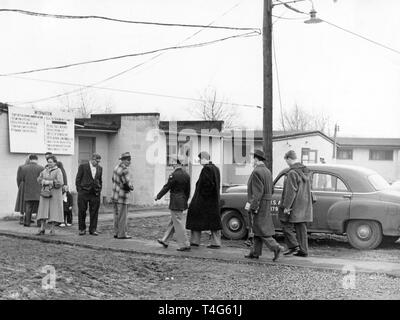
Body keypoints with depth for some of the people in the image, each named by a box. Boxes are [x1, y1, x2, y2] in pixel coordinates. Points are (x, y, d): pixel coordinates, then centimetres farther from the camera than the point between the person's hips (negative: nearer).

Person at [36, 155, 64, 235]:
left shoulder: (58, 171, -6)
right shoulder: (45, 170, 10)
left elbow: (60, 183, -15)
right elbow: (39, 179, 14)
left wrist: (49, 182, -12)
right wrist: (45, 182, -6)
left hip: (55, 194, -4)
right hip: (45, 192, 4)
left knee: (53, 210, -1)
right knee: (43, 211, 0)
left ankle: (52, 229, 6)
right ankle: (42, 229, 1)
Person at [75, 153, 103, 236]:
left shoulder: (100, 168, 11)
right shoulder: (83, 166, -1)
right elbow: (78, 179, 0)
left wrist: (99, 191, 7)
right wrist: (79, 191, -5)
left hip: (95, 194, 3)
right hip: (84, 193, -3)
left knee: (94, 212, 3)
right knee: (82, 211, 2)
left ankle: (93, 229, 11)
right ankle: (82, 229, 13)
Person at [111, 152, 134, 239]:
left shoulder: (116, 167, 6)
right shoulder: (124, 170, -21)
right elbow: (128, 184, -21)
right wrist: (131, 187, 3)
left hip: (115, 196, 9)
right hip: (122, 197, -9)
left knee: (117, 215, 14)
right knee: (122, 216, -1)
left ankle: (116, 232, 19)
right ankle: (122, 234, 3)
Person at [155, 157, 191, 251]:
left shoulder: (174, 175, -17)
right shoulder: (186, 175, 5)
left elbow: (166, 187, -11)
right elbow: (188, 190, 12)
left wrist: (158, 197, 2)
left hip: (175, 203, -8)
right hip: (183, 202, 8)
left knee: (178, 224, -3)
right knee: (173, 222, 17)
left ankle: (185, 245, -3)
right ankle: (165, 241, 29)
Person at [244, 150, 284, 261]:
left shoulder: (256, 172, -17)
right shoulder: (267, 171, 12)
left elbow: (258, 192, -23)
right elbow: (270, 190, 14)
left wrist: (252, 205, -22)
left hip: (258, 204, -9)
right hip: (266, 204, 9)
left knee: (260, 229, -4)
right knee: (258, 229, 13)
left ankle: (276, 248, -10)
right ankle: (255, 252, 18)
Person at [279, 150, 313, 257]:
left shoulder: (292, 173, -18)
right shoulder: (306, 171, 10)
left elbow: (291, 192, -21)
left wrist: (286, 206, -18)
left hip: (294, 207, -8)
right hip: (304, 205, 8)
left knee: (287, 226, 4)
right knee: (301, 228, 11)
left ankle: (293, 246, -1)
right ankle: (303, 250, 13)